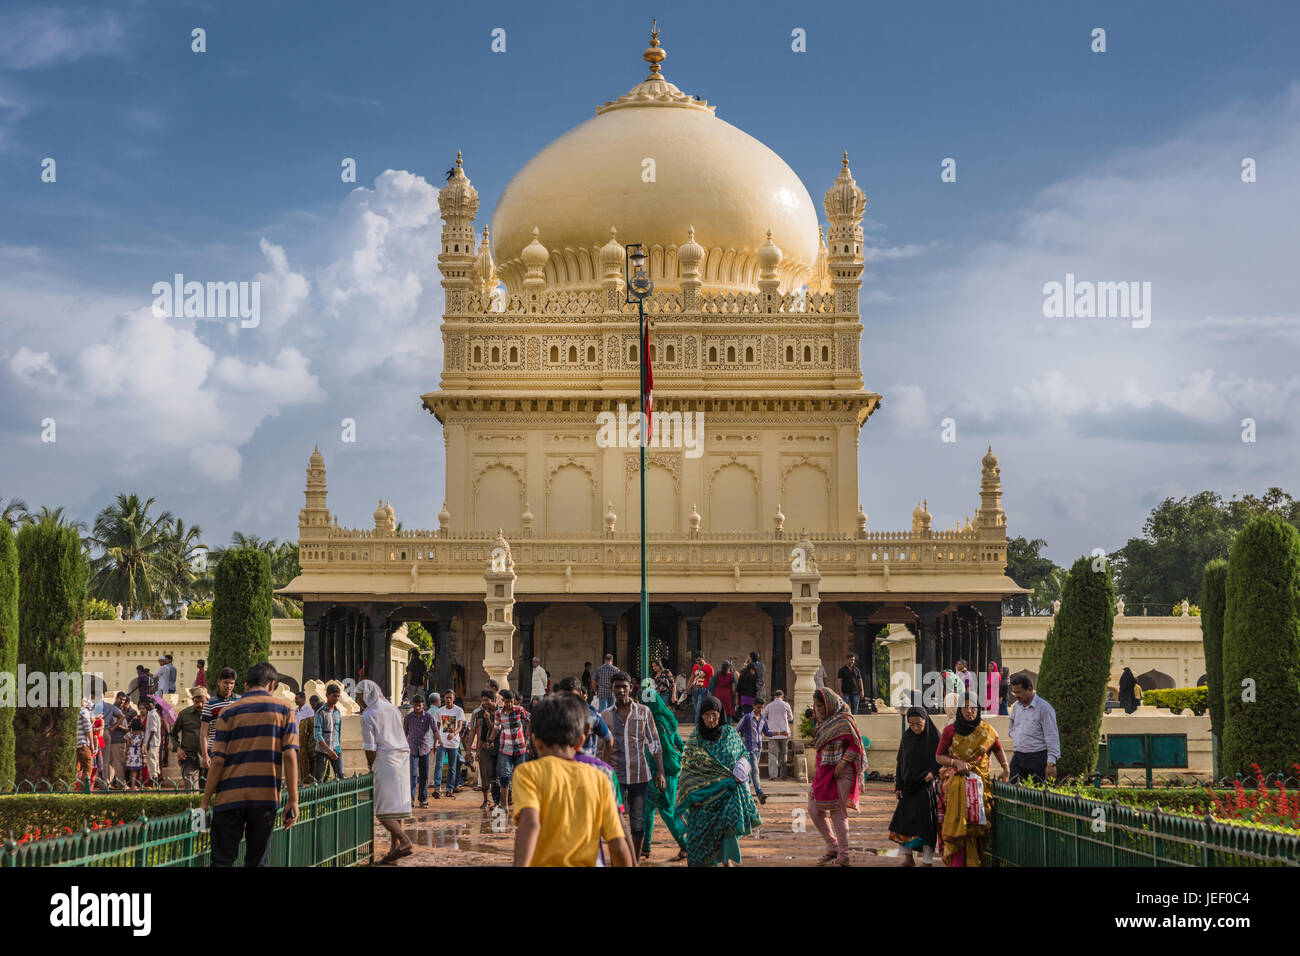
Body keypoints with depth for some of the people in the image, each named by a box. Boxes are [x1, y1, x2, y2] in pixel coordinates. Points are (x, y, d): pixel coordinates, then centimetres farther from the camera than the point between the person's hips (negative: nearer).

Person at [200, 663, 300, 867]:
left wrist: (205, 801, 5)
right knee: (257, 861, 8)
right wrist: (292, 800, -1)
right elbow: (290, 756, -3)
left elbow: (218, 761, -1)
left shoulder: (229, 712, 4)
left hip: (230, 797, 0)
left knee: (222, 860, 4)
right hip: (266, 797, 0)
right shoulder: (284, 710, 4)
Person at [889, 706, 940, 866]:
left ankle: (927, 860, 0)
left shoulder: (934, 736, -8)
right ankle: (908, 856, 16)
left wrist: (933, 772, -20)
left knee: (925, 823, -6)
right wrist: (898, 786, 5)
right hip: (908, 785, 4)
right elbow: (900, 763, 9)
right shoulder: (907, 736, 4)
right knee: (904, 820, 5)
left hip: (926, 786, -4)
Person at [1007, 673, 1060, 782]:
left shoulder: (1044, 708, -10)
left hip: (1037, 759, -6)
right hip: (1017, 758, 6)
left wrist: (1051, 763, -16)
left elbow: (1052, 737, -12)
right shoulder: (1016, 706, 11)